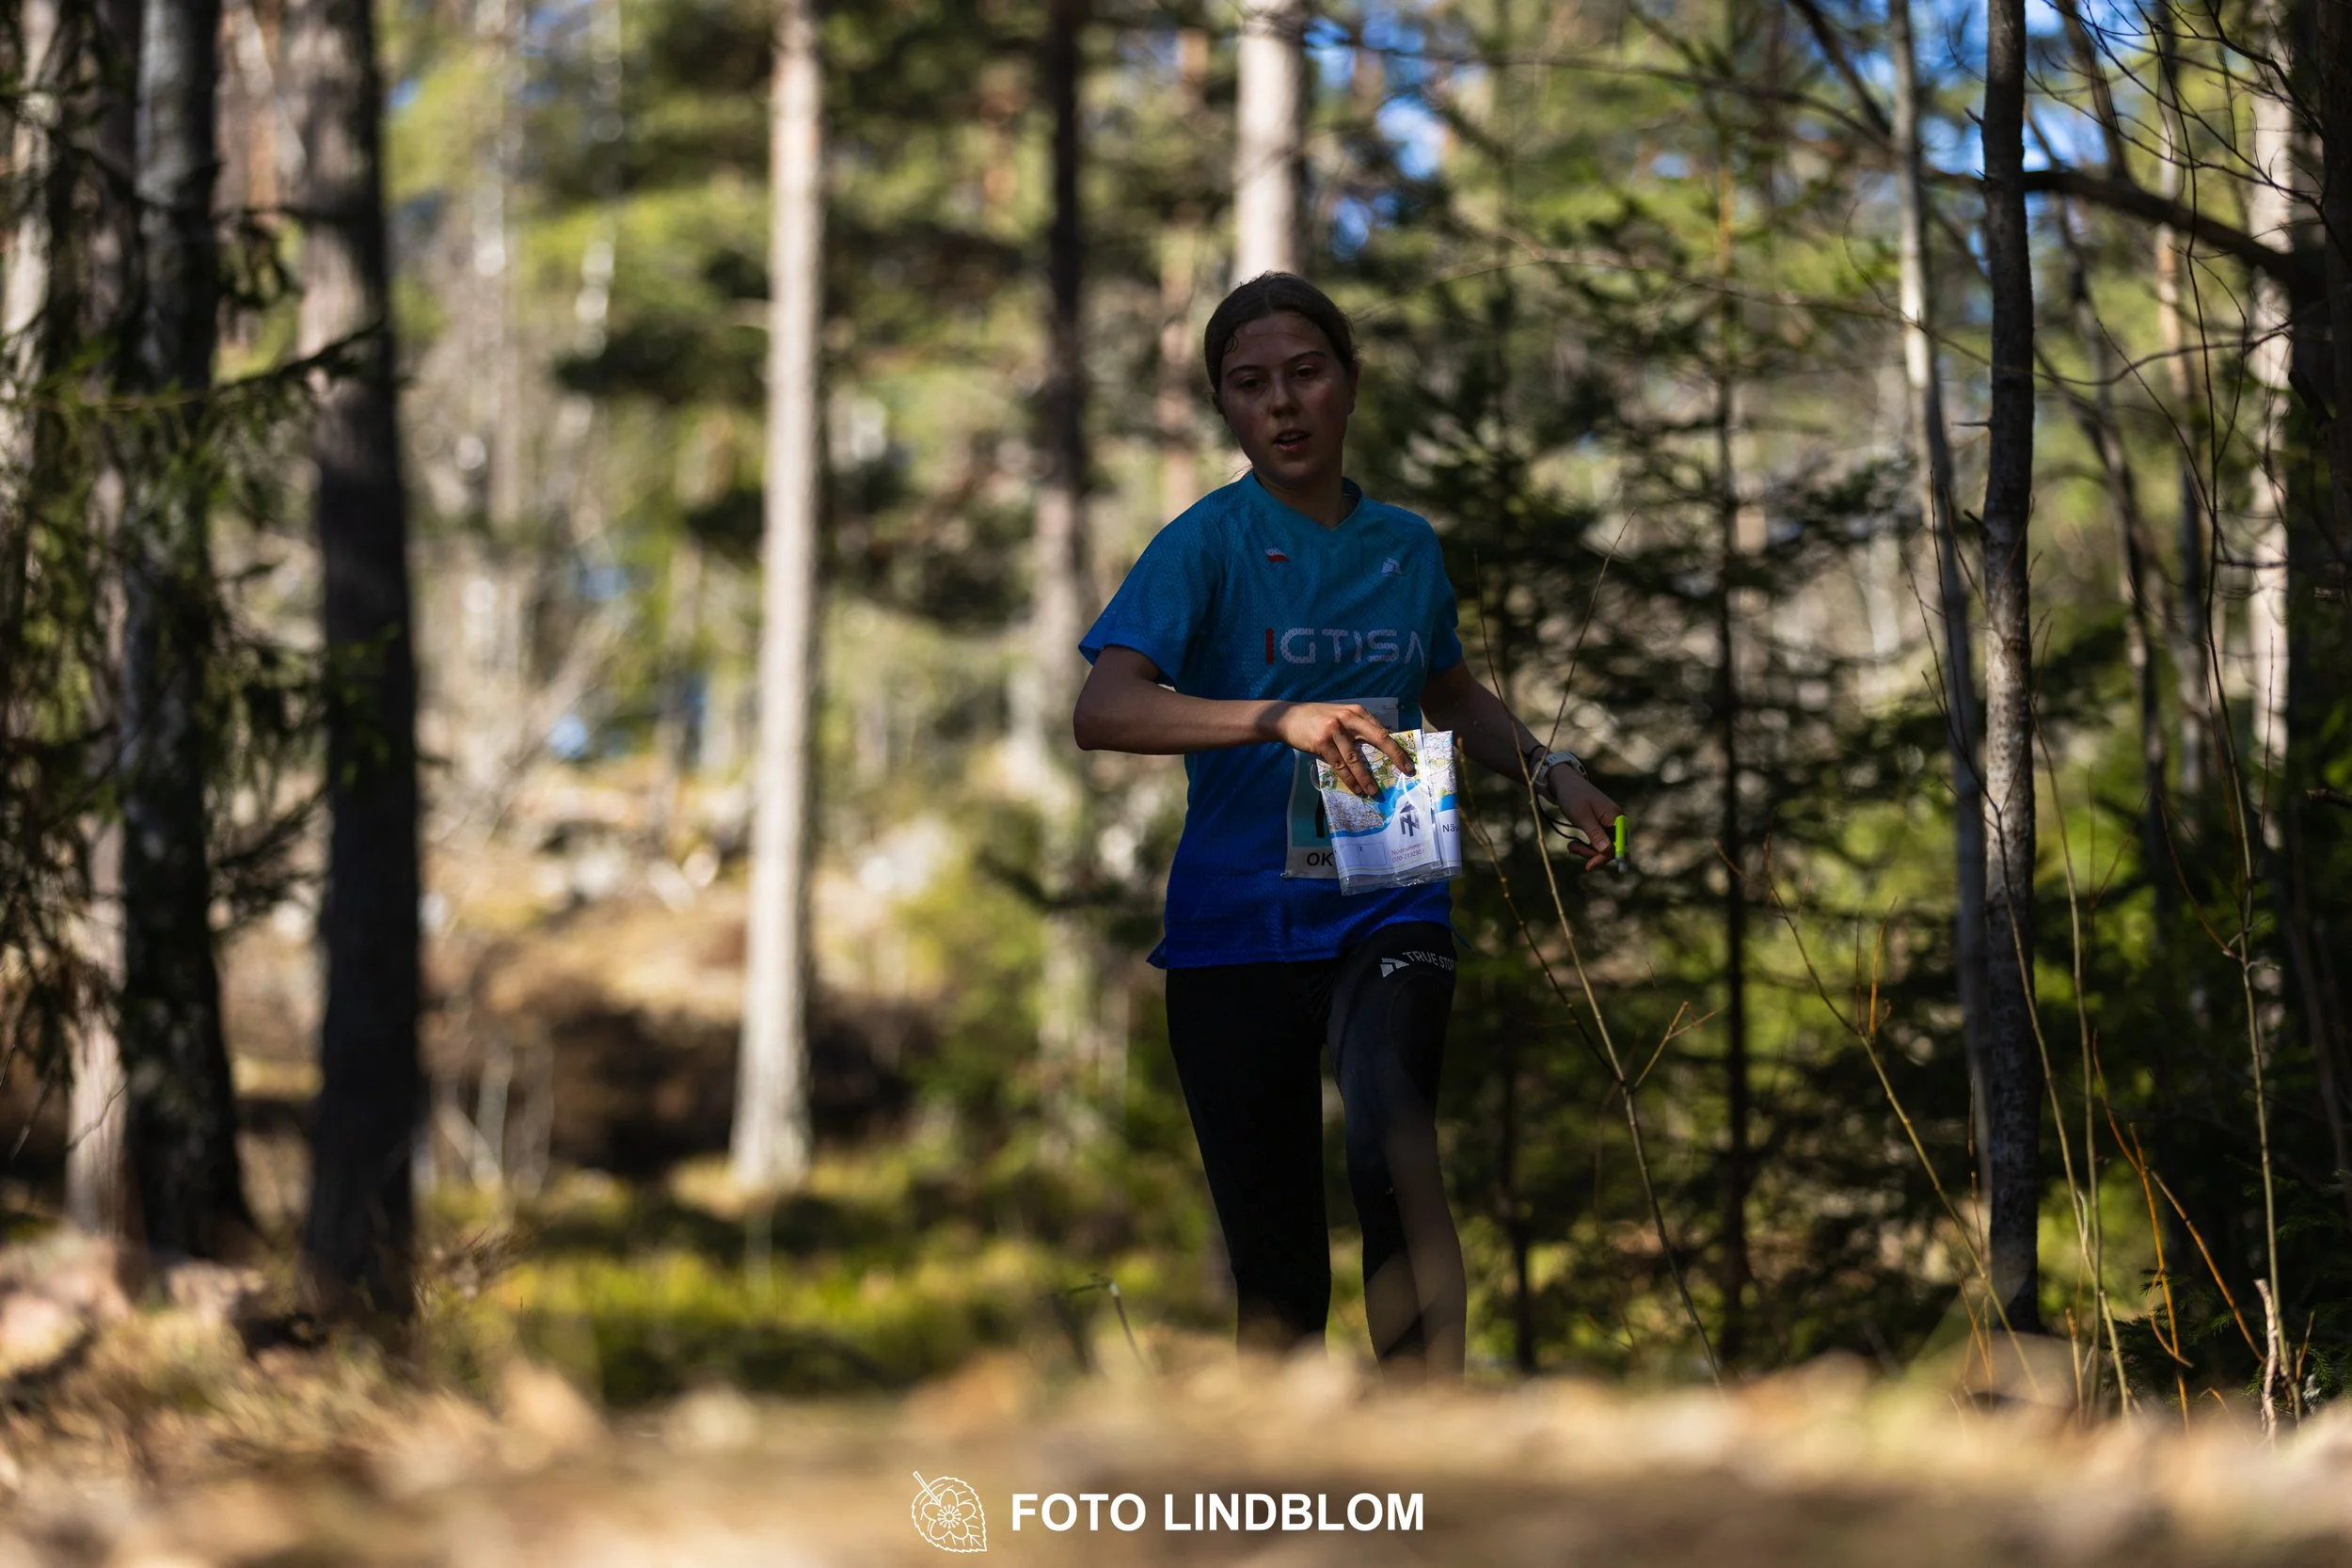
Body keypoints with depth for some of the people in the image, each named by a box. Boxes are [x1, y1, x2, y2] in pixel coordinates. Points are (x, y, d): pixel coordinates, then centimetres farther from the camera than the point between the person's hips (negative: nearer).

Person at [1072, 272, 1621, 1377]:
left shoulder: (1405, 544, 11)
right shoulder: (1208, 543, -3)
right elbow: (1102, 711, -20)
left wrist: (1549, 769, 11)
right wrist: (1279, 719, -33)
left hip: (1386, 909, 1)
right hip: (1237, 926, -1)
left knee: (1392, 1143, -27)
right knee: (1273, 1256, 4)